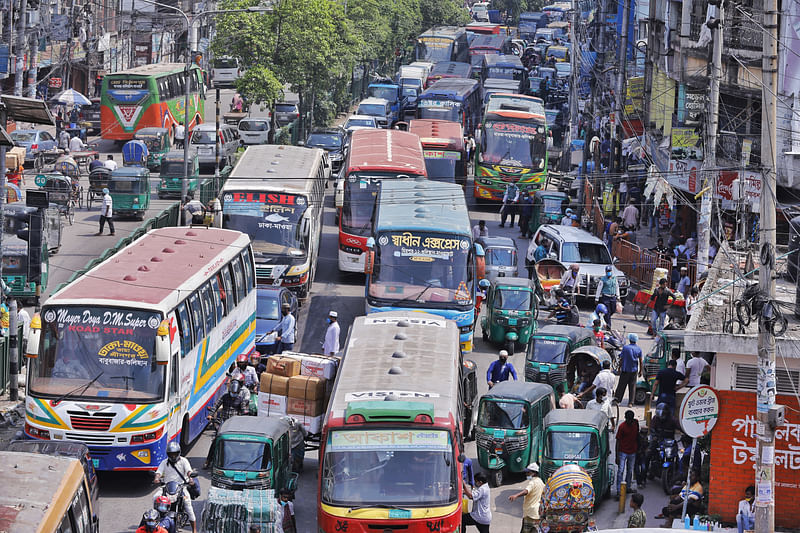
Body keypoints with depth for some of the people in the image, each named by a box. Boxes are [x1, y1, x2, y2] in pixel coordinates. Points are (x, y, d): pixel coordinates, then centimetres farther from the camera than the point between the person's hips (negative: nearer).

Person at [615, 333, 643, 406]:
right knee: (632, 386, 6)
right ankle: (631, 403, 4)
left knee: (621, 385, 5)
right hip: (634, 370, 2)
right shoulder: (639, 349, 0)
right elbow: (641, 361, 2)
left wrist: (619, 368, 3)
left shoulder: (625, 347, -6)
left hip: (625, 370, -1)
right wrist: (641, 371, 10)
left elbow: (621, 359, -4)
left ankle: (617, 400, 5)